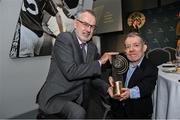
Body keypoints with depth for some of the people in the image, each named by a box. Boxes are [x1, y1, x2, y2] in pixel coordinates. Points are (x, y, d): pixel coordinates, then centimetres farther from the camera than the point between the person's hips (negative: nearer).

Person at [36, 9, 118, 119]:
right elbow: (70, 72, -24)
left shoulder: (93, 48, 8)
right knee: (78, 113, -28)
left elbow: (94, 77, 14)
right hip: (55, 97, -6)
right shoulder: (64, 38, -13)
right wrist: (99, 62, -17)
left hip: (79, 99, 7)